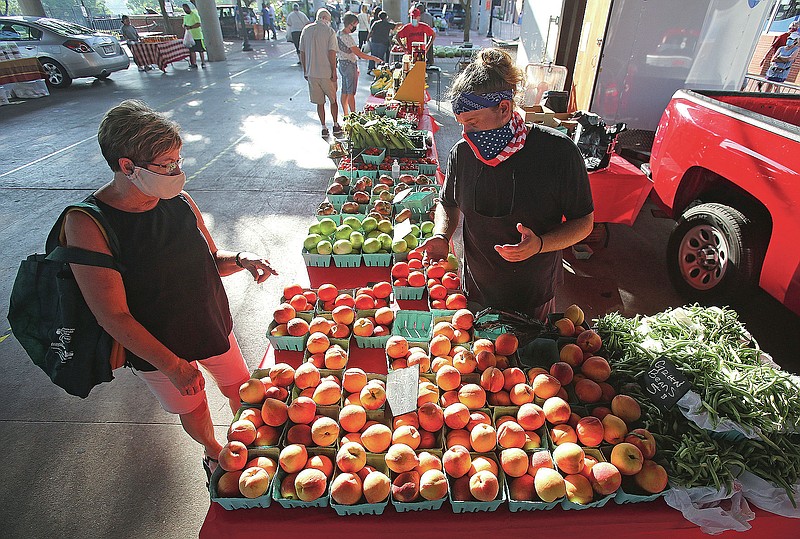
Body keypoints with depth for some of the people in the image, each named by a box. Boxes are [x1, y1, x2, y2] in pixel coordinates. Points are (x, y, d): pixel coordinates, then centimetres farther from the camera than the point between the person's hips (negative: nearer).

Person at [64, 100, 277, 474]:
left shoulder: (178, 200, -10)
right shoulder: (86, 224, -24)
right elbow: (112, 316, -22)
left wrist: (239, 259, -18)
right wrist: (171, 364, -21)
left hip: (214, 327, 4)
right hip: (155, 349, -4)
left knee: (240, 388, 21)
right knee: (193, 408, 20)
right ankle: (213, 452, 54)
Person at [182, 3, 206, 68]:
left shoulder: (195, 15, -6)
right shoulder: (185, 17, 16)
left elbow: (198, 24, -16)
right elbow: (184, 24, 23)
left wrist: (190, 27, -23)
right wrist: (185, 26, -2)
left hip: (197, 36, -6)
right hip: (190, 36, 7)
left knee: (201, 50, -2)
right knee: (192, 50, 3)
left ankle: (203, 63, 6)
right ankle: (194, 64, 5)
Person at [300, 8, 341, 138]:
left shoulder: (306, 30, 5)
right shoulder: (329, 31, -7)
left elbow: (302, 53, 7)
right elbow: (332, 54, -13)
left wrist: (305, 71, 15)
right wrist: (334, 72, -7)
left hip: (311, 73, 3)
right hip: (326, 73, -3)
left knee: (319, 103, 10)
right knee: (333, 100, 14)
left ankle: (324, 128, 13)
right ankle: (336, 126, 20)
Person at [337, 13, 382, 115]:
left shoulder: (339, 34, 10)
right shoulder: (347, 37, -21)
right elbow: (359, 54, -23)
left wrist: (355, 68, 18)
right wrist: (374, 58, -14)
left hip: (342, 64, 10)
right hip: (349, 65, -10)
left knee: (344, 92, 13)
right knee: (351, 93, -3)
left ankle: (346, 114, 20)